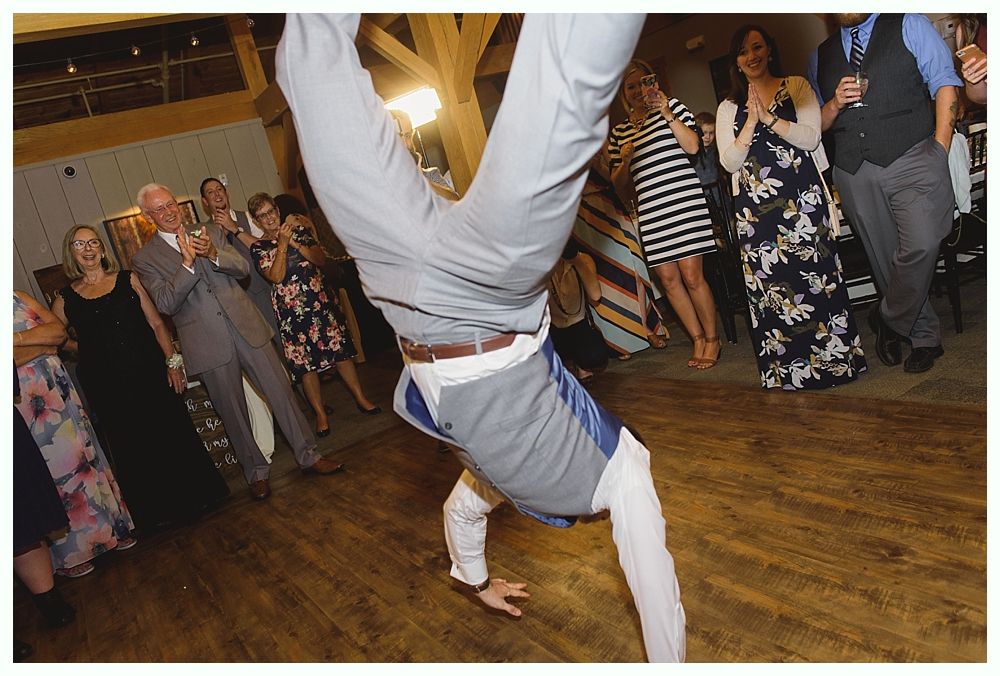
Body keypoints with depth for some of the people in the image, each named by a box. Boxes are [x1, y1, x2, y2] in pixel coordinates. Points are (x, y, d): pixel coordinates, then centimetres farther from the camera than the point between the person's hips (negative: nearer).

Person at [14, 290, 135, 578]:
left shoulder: (19, 297, 9)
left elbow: (59, 330, -3)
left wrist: (19, 339, -14)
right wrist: (41, 345, -14)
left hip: (56, 390, 4)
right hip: (22, 405, -4)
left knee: (80, 453, 10)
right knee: (50, 468, 4)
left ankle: (107, 527, 25)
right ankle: (67, 553, 19)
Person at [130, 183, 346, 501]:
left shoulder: (209, 232, 11)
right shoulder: (145, 259, 2)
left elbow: (243, 268, 3)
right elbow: (165, 304, -10)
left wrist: (213, 254, -17)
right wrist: (187, 263, -22)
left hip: (246, 326, 2)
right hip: (207, 341, -2)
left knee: (281, 390, 3)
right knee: (233, 412, 7)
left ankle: (308, 455, 16)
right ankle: (256, 471, 24)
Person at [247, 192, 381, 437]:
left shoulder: (299, 230, 9)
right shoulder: (258, 248, 1)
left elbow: (321, 259, 0)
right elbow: (276, 276, -14)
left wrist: (295, 243, -10)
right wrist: (282, 243, -14)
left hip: (320, 299, 2)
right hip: (291, 309, -2)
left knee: (341, 349, 3)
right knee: (305, 362, 1)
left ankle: (361, 399, 16)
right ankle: (321, 414, 12)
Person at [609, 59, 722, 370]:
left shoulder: (672, 106, 9)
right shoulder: (619, 131, 18)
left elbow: (693, 146, -6)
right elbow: (618, 184, 17)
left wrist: (666, 112, -11)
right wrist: (624, 161, -2)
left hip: (684, 202, -4)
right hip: (650, 213, 4)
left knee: (691, 275, -9)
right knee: (668, 278, 3)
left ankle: (712, 339, 8)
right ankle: (698, 338, 18)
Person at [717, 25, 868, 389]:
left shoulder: (796, 87, 9)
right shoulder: (729, 108, 13)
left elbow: (811, 137, -4)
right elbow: (729, 162, 2)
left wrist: (769, 117, -11)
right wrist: (751, 122, -9)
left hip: (801, 197, -1)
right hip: (754, 207, 2)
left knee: (815, 274, -3)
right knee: (767, 283, 0)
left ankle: (834, 356, 10)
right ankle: (787, 368, 11)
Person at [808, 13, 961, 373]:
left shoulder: (909, 25, 10)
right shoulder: (819, 56, 19)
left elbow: (944, 84, 2)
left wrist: (940, 148, -9)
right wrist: (835, 104, -2)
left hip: (913, 159, -3)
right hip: (855, 174, 3)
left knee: (921, 244, -21)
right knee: (885, 260, 5)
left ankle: (889, 321, 1)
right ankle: (924, 338, 19)